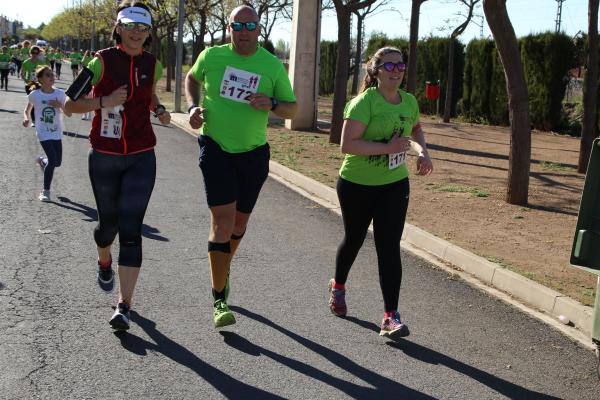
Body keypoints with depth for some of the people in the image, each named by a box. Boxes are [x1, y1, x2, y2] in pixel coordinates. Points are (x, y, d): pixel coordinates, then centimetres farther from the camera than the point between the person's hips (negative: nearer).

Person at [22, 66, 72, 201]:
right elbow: (27, 111, 9)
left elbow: (69, 114, -3)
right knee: (53, 161, -16)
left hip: (57, 133, 4)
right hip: (44, 133, -4)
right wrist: (27, 119, -12)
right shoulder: (34, 95, -7)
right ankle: (45, 191, 0)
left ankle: (42, 161, 45)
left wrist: (60, 105, -21)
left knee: (57, 162, 8)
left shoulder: (60, 93, -3)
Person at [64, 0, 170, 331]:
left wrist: (159, 110, 5)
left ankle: (124, 304, -5)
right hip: (104, 158, -1)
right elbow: (70, 105, -8)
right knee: (109, 223, 13)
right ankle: (104, 262, 49)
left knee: (131, 230, -8)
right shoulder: (102, 61, -8)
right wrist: (104, 101, -23)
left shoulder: (151, 64, 3)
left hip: (141, 158, 1)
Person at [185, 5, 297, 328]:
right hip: (215, 147, -2)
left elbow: (291, 109, 2)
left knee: (240, 220, 16)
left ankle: (222, 266, 47)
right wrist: (193, 107, 1)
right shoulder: (211, 56, -3)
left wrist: (272, 104, -19)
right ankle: (219, 300, -7)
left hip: (253, 153, 3)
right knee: (223, 218, -15)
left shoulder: (273, 65, -3)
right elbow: (192, 77, 18)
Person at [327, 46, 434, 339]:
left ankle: (391, 316, -5)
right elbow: (347, 145, -27)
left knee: (389, 247, -6)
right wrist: (388, 147, -30)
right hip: (357, 184, -3)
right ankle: (338, 286, 46)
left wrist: (422, 151, 3)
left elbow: (416, 129, 23)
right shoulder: (364, 102, -18)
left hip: (395, 185, 3)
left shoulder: (409, 101, 1)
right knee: (354, 239, 16)